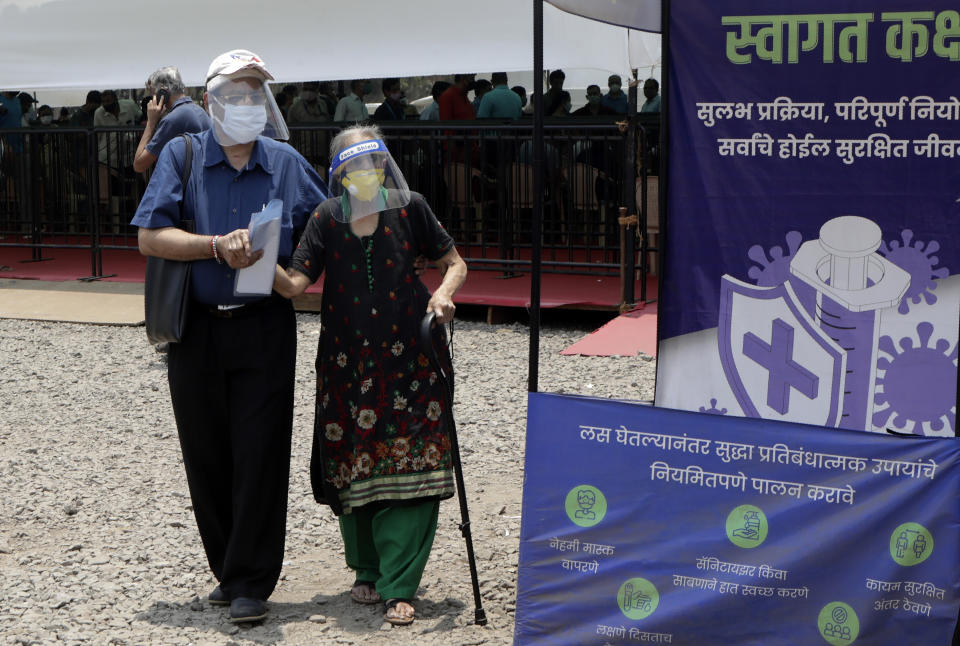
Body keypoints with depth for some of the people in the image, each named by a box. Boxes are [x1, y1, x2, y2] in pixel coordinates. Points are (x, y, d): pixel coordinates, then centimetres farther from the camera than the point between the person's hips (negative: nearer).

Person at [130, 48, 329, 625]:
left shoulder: (287, 164, 6)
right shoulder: (182, 156, 2)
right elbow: (151, 237, -7)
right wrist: (219, 245, -19)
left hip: (265, 328, 0)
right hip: (197, 329, 1)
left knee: (260, 455, -4)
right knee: (207, 457, 8)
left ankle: (252, 583, 4)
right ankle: (227, 569, 24)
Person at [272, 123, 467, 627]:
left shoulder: (408, 209, 1)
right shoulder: (326, 220, 3)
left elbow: (455, 262, 9)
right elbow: (295, 284, -6)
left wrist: (444, 292, -11)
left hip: (409, 358, -1)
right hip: (348, 360, 2)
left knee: (410, 466, -8)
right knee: (353, 466, 4)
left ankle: (399, 588, -4)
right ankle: (368, 571, 25)